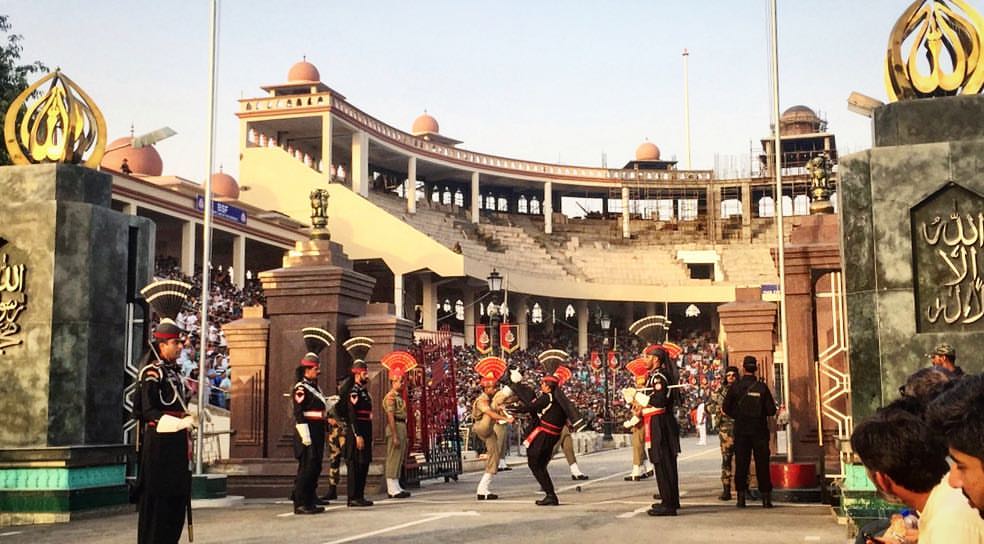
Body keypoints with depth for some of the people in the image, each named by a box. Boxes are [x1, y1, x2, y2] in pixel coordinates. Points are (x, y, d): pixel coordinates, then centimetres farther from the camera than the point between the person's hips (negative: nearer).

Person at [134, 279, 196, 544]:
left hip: (175, 445, 9)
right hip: (159, 445, -9)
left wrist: (186, 436, 19)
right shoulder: (152, 373, -13)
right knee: (156, 500, -3)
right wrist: (182, 423, -24)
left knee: (177, 498, 12)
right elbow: (149, 411, -19)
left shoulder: (173, 371, 14)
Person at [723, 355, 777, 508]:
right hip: (759, 431, -1)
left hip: (741, 431, 1)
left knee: (741, 463, 6)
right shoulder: (762, 387, -7)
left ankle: (741, 496, 5)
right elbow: (771, 410, -6)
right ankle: (765, 496, 4)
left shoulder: (735, 387, -5)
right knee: (762, 463, 5)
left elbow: (726, 408, -1)